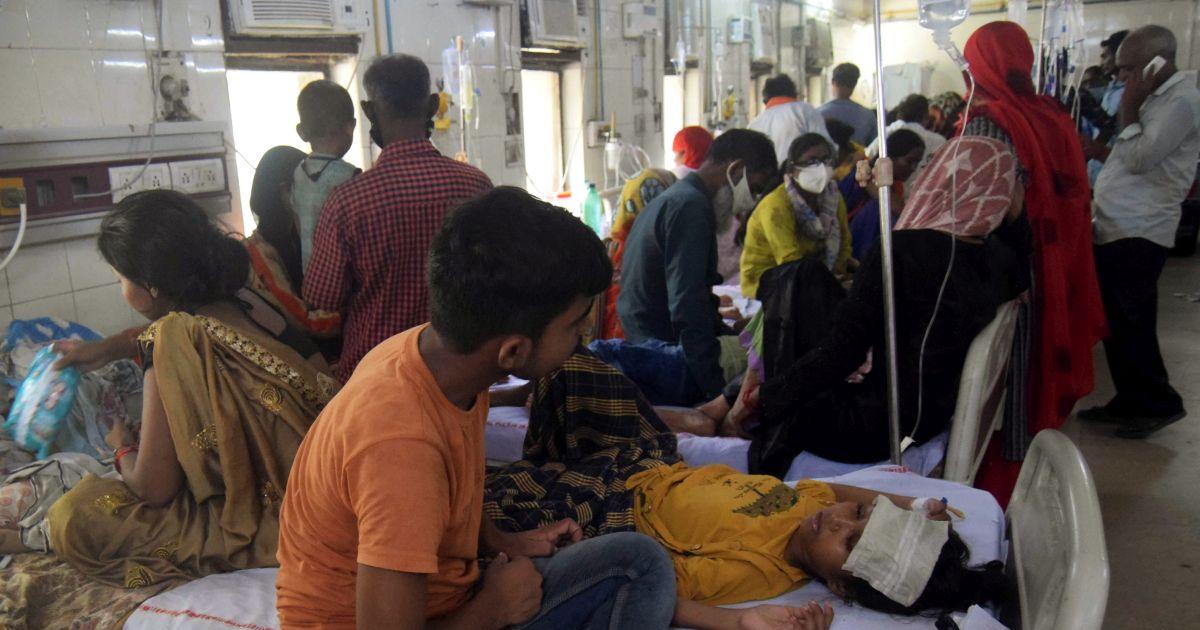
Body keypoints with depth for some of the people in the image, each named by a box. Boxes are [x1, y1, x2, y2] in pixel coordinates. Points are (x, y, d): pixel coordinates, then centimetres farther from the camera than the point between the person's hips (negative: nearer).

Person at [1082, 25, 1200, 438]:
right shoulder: (1157, 99, 17)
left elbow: (1139, 159, -17)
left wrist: (1129, 109, -10)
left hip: (1138, 234, -9)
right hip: (1115, 230, 9)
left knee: (1132, 326, -3)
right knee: (1115, 324, 13)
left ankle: (1159, 404, 12)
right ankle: (1130, 401, 23)